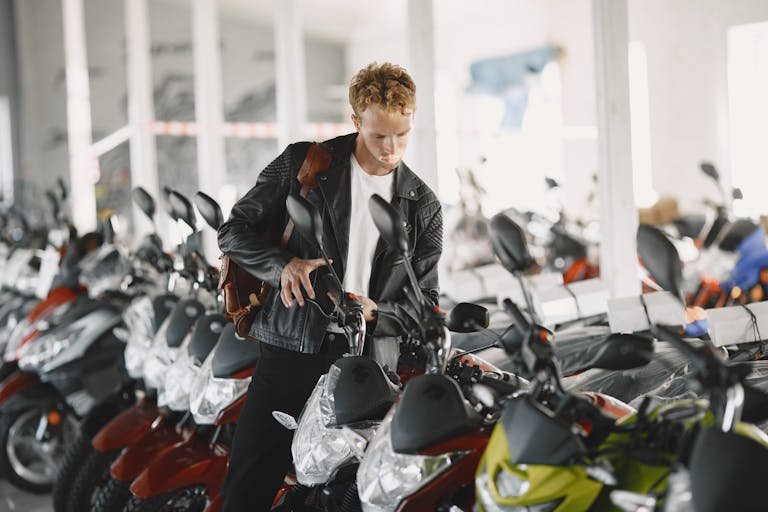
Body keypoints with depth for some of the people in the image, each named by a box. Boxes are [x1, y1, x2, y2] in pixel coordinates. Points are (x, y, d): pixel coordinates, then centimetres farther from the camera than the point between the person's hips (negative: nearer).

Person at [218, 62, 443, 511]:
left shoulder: (423, 207, 8)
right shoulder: (303, 164, 3)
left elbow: (425, 301, 9)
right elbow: (235, 231, 5)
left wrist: (374, 313, -12)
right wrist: (283, 263, -15)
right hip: (293, 345, -1)